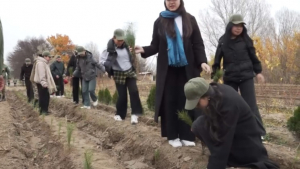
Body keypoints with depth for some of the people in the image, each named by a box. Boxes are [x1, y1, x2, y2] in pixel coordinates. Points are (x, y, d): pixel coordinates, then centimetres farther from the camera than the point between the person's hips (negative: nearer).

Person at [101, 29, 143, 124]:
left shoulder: (125, 46, 5)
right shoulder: (110, 48, -11)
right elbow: (102, 60, -10)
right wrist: (108, 66, -22)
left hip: (130, 72, 4)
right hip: (119, 74, -4)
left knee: (134, 91, -11)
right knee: (122, 95, -3)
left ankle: (135, 114, -9)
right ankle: (120, 114, 17)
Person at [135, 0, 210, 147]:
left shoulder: (190, 20, 5)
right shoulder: (160, 22, 5)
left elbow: (198, 44, 2)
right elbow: (155, 46, 4)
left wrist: (202, 61, -11)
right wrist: (144, 50, -16)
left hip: (187, 68, 0)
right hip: (167, 69, 0)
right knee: (169, 101, 1)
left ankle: (187, 135, 8)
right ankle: (172, 136, 10)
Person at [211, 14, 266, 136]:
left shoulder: (246, 40, 0)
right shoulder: (223, 41, 1)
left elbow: (253, 56, 7)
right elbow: (217, 60, 4)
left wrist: (258, 71, 2)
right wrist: (214, 76, 1)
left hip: (246, 77, -1)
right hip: (229, 78, 1)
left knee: (251, 105, -2)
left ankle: (259, 132, 2)